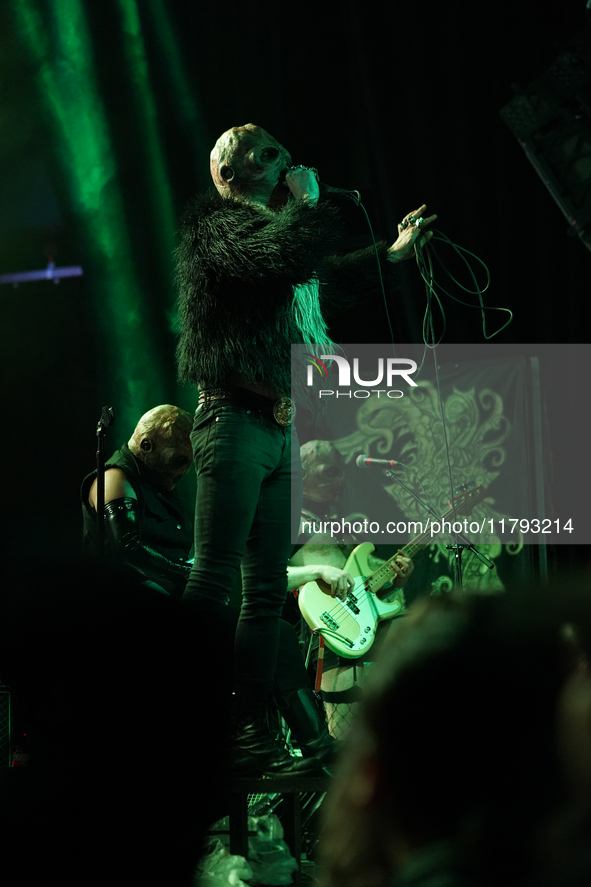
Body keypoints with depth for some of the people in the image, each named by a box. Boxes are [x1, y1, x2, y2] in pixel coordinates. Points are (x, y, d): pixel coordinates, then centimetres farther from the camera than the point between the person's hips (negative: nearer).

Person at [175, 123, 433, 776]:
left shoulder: (269, 226, 22)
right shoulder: (216, 225, -4)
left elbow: (322, 280, 42)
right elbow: (289, 257, -23)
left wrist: (390, 255, 47)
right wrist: (308, 200, -6)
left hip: (282, 429, 9)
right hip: (237, 422, -9)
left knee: (267, 588, 6)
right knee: (214, 579, -14)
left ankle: (251, 735, 7)